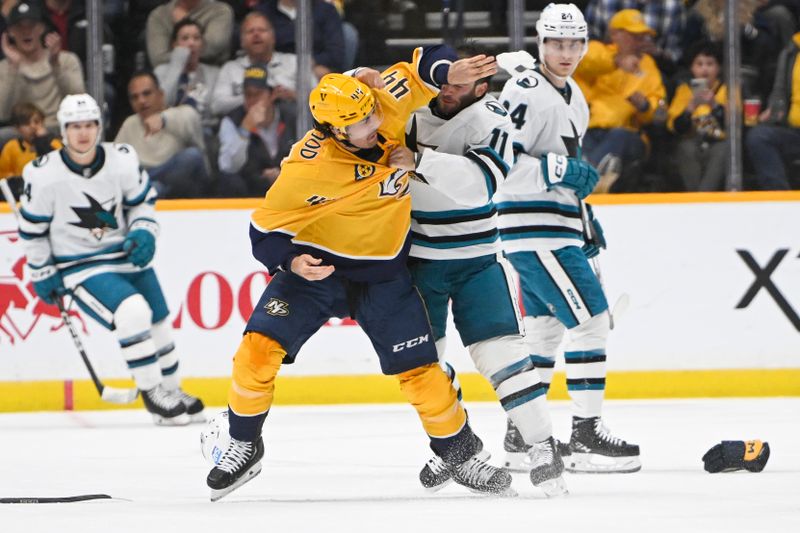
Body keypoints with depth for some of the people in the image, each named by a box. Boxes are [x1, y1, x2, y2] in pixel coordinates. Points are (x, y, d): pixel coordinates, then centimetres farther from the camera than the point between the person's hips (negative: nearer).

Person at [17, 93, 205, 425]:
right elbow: (32, 228, -5)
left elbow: (142, 200, 9)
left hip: (128, 256, 5)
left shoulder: (123, 160, -9)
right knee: (133, 312, -27)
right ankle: (152, 394, -12)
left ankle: (172, 392, 38)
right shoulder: (44, 175, -18)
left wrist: (144, 233, -8)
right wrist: (42, 273, 0)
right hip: (80, 268, -5)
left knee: (159, 324, 13)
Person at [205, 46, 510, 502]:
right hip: (317, 264, -3)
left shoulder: (389, 103, -18)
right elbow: (265, 229, -18)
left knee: (421, 370, -1)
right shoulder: (308, 168, -29)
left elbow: (419, 69, 2)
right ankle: (245, 446, 3)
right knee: (260, 345, -17)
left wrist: (450, 72, -18)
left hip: (384, 270, 3)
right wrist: (290, 261, -36)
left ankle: (461, 453, 18)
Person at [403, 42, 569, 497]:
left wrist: (420, 159, -42)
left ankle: (544, 447, -8)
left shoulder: (491, 121, -16)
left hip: (477, 257, -3)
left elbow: (479, 182, -34)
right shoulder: (411, 109, -8)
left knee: (501, 351, -12)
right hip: (417, 254, 3)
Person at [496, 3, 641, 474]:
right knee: (590, 319, -12)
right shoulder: (526, 90, -15)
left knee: (545, 327, 14)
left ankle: (521, 436, 21)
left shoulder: (573, 96, 16)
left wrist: (584, 218, 25)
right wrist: (556, 170, -27)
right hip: (532, 227, -10)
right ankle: (586, 435, -10)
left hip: (557, 228, 10)